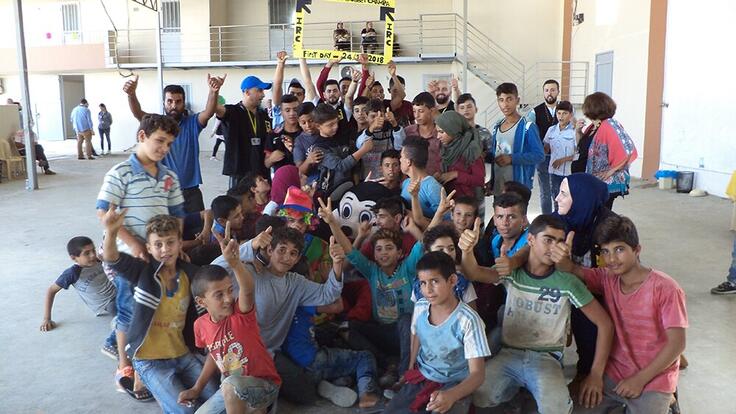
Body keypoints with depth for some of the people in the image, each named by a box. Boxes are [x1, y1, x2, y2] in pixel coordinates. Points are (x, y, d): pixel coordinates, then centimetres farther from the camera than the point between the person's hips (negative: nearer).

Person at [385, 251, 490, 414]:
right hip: (421, 378, 5)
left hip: (454, 385, -5)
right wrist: (411, 369, 15)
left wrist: (451, 395, -38)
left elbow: (477, 373, -23)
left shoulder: (467, 320, -23)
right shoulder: (420, 307, -6)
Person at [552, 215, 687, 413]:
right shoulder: (607, 279, 0)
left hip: (652, 380, -4)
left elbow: (676, 344, -14)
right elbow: (572, 271, -11)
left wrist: (639, 379, -13)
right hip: (612, 373, 4)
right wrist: (562, 260, -36)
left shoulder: (665, 289, -14)